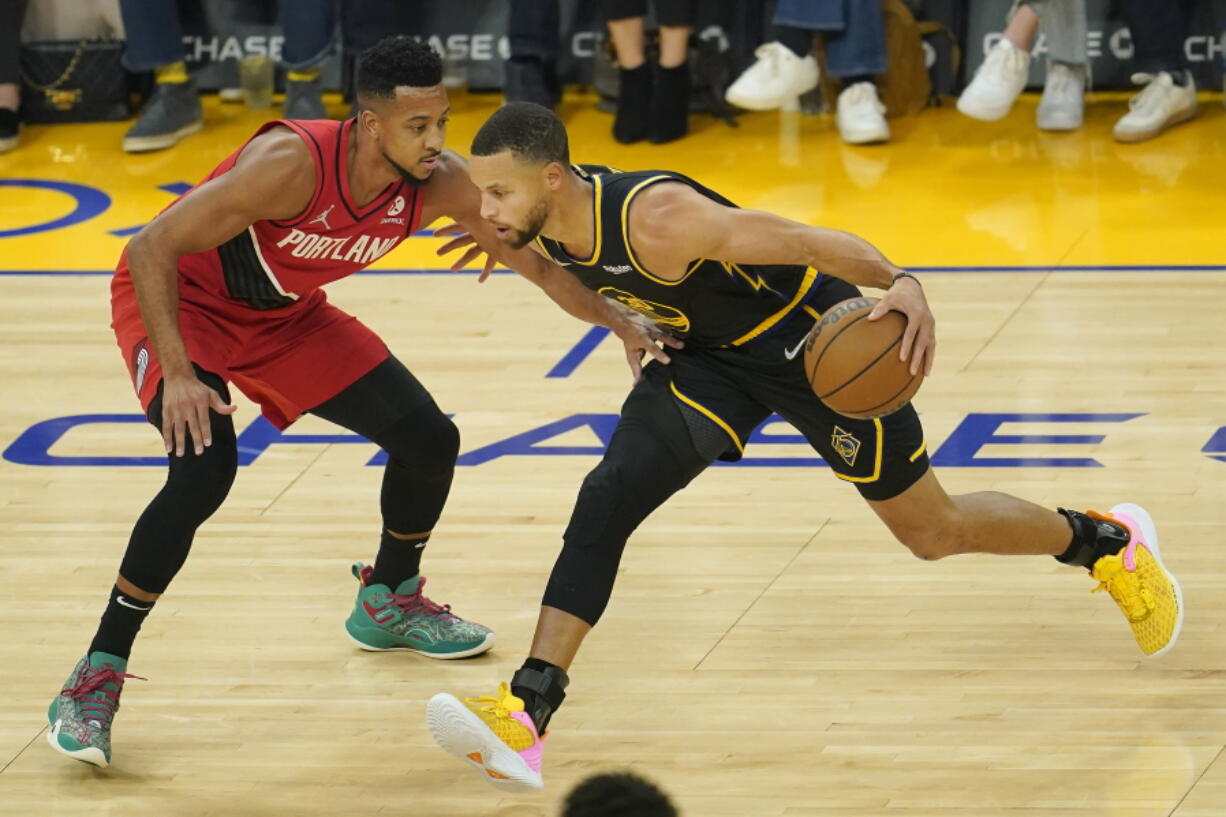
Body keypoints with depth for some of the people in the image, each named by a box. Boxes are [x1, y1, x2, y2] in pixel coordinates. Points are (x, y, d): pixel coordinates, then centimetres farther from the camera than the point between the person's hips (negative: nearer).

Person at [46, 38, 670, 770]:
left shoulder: (439, 183, -19)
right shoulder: (291, 164, -38)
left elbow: (534, 258, -3)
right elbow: (152, 249, -34)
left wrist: (620, 322, -12)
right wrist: (176, 374, -41)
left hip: (285, 315, 7)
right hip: (178, 300, -7)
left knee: (430, 440, 2)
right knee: (204, 470, -29)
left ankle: (389, 602, 31)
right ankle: (97, 677, -18)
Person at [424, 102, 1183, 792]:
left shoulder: (655, 220, -37)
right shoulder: (545, 231, -14)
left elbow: (803, 240, -36)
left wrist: (900, 282, -47)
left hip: (811, 337, -6)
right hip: (707, 353, 6)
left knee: (935, 531, 9)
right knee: (609, 496, -15)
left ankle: (1109, 541, 36)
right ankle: (527, 712, -19)